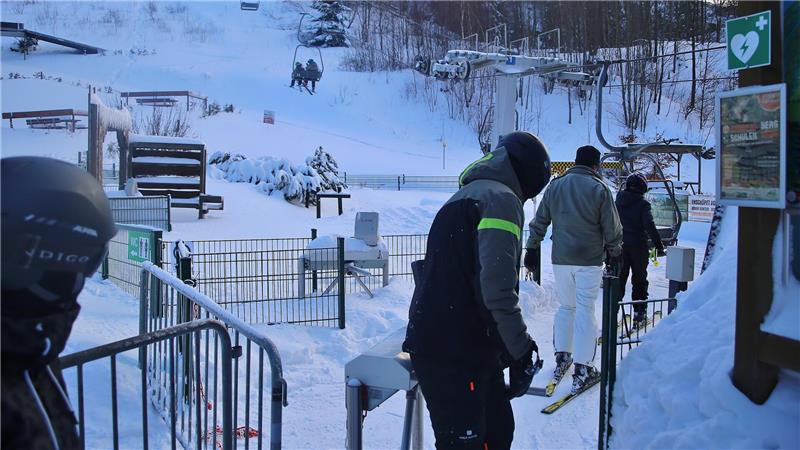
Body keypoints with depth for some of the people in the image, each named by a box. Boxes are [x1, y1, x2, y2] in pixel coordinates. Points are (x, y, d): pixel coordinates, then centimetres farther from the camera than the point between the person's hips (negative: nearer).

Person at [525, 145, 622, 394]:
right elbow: (612, 228, -3)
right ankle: (582, 369, 0)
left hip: (560, 259, 4)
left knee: (566, 306, 18)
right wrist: (614, 253, 10)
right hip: (590, 260, -4)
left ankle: (562, 357, 21)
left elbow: (539, 221, 9)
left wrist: (532, 249, 16)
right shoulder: (599, 189, -6)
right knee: (585, 311, 0)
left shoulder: (555, 185, 5)